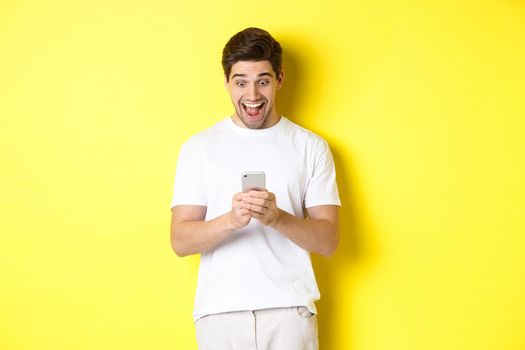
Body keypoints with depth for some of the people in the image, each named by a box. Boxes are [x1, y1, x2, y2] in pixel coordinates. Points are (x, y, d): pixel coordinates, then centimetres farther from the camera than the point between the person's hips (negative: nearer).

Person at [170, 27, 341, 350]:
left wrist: (277, 217, -19)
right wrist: (230, 220, -22)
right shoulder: (199, 147, 3)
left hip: (290, 310, 0)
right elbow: (181, 242, -3)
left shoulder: (311, 147, 3)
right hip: (220, 311, 0)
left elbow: (328, 241, -1)